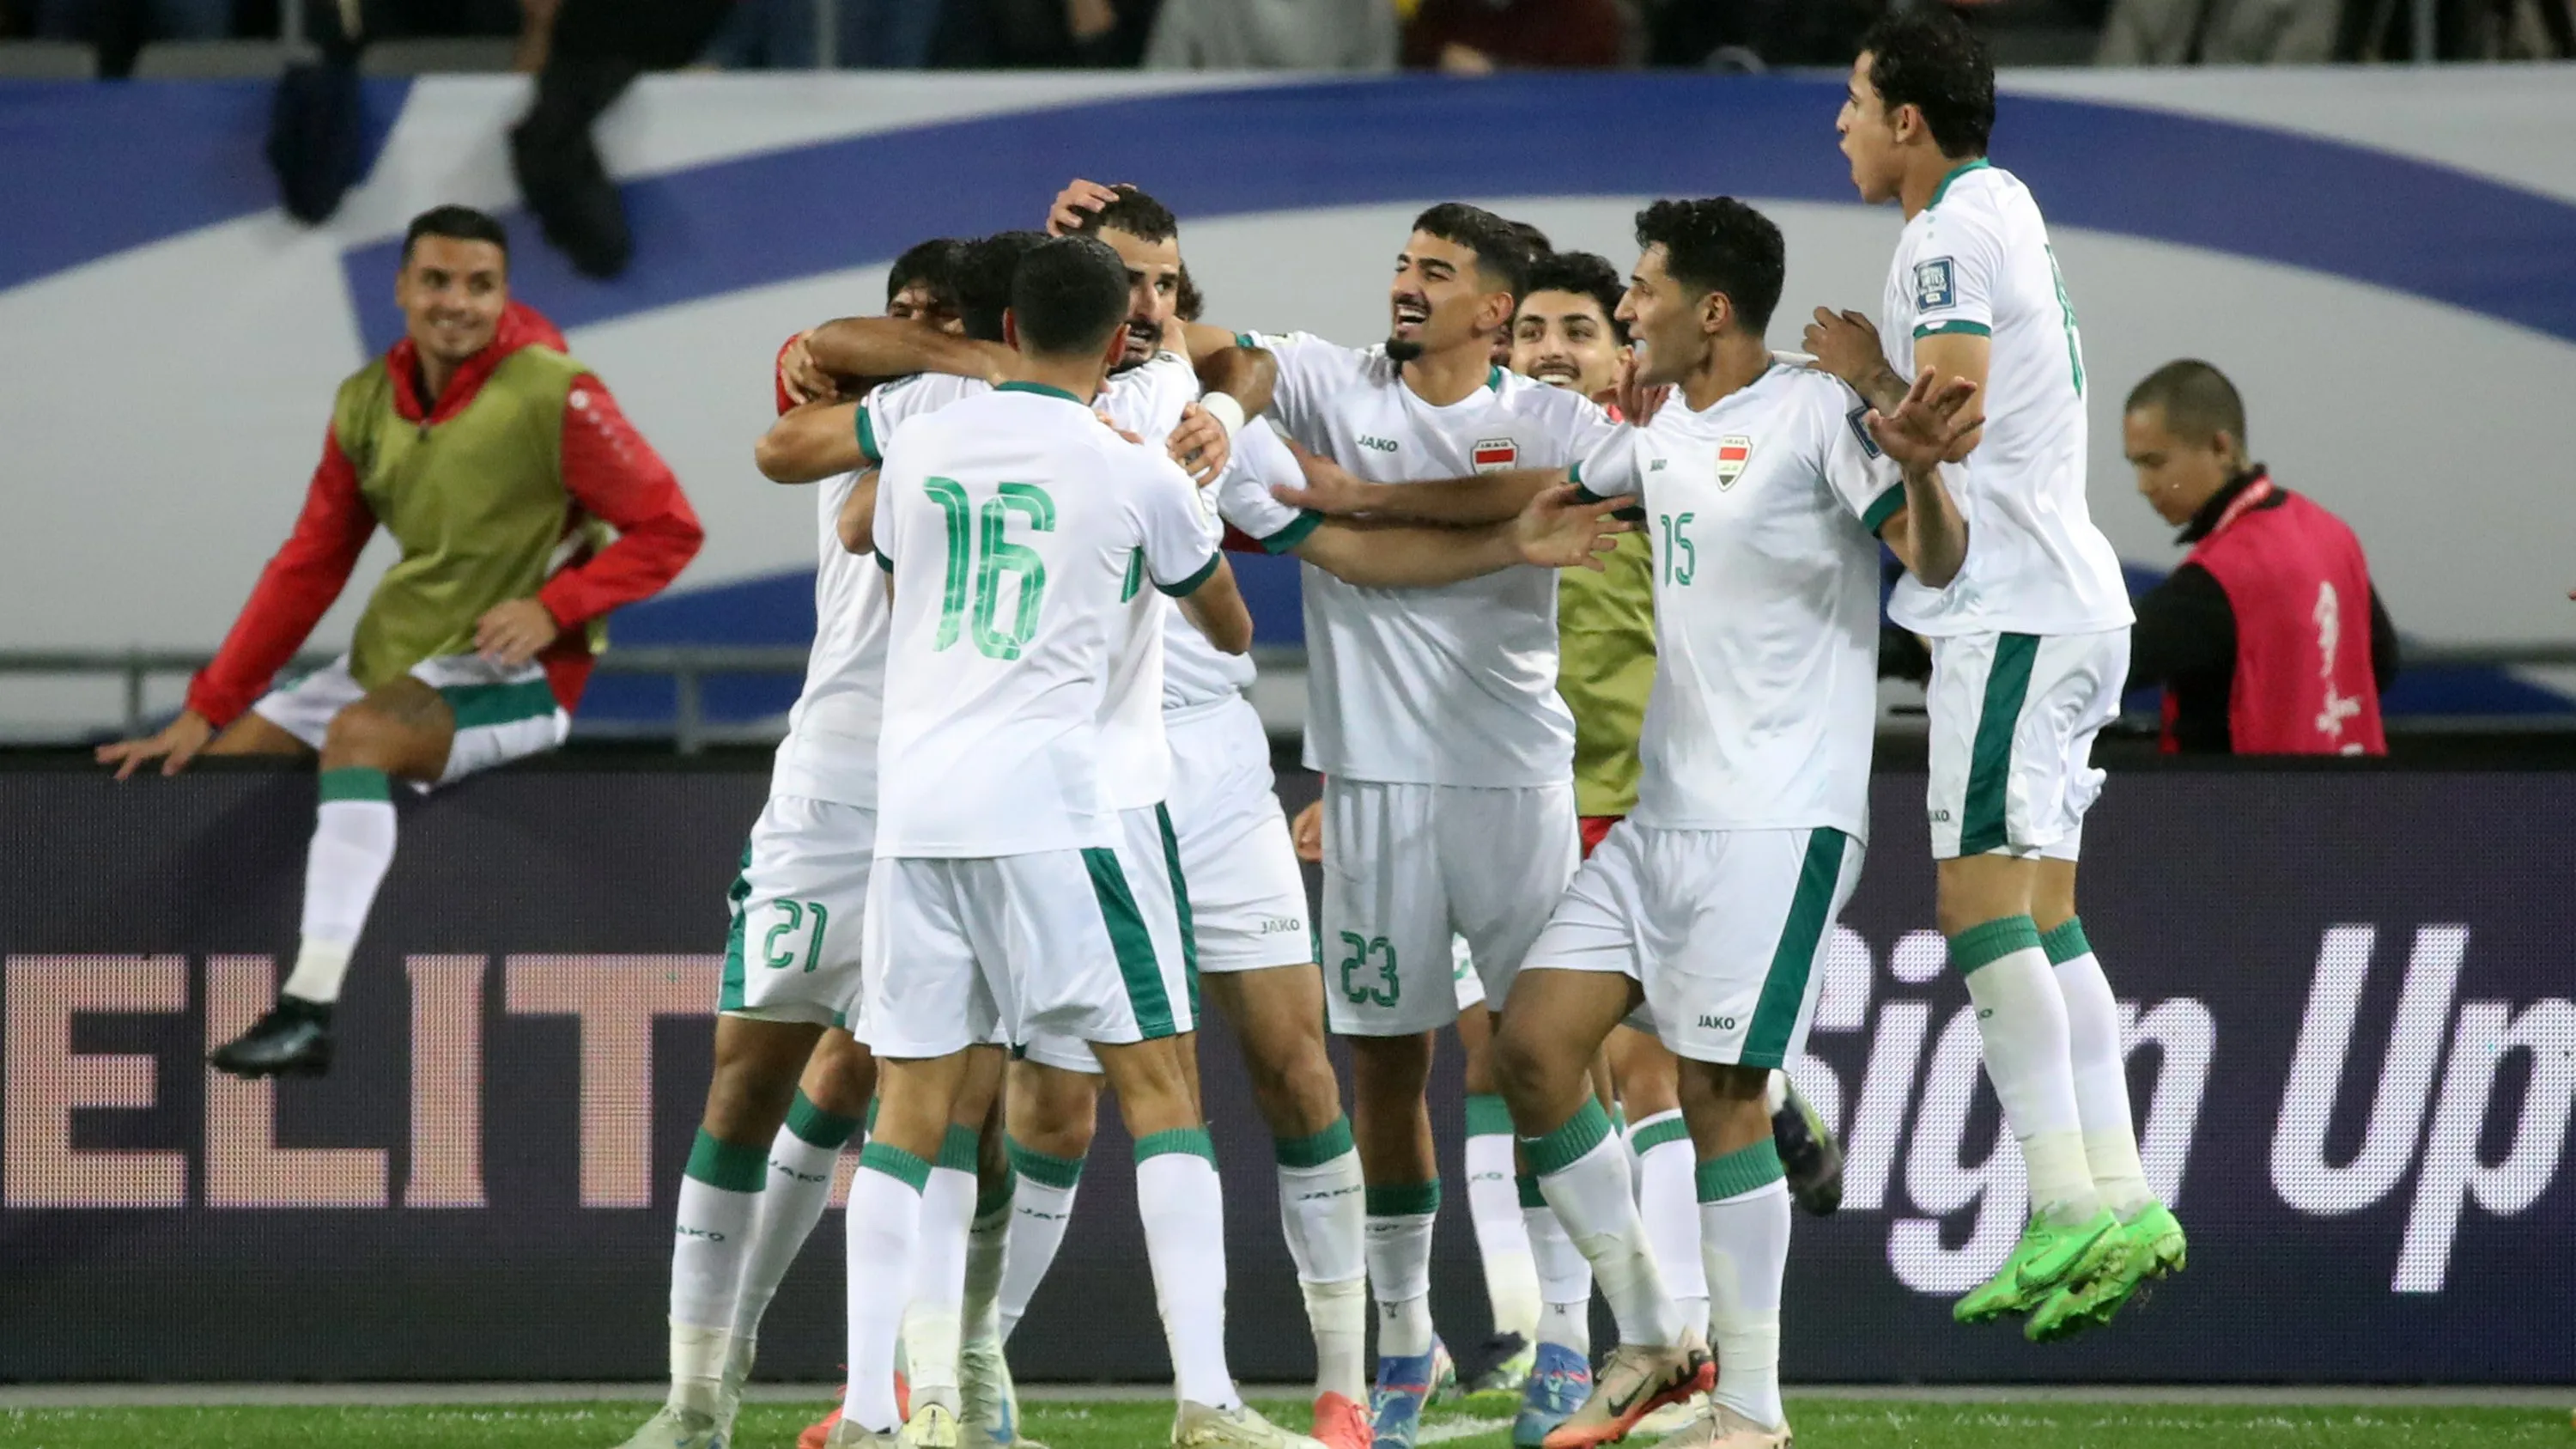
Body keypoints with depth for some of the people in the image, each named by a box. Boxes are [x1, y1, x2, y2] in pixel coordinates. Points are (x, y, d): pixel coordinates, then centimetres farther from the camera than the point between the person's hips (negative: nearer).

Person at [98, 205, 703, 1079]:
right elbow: (308, 567, 8)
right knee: (223, 759, 0)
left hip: (515, 678, -7)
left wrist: (551, 608, -23)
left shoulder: (554, 397, -14)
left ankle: (310, 1016, -38)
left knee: (359, 733, -33)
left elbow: (668, 530, -10)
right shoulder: (367, 402, 4)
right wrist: (205, 711, 4)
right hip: (398, 658, 7)